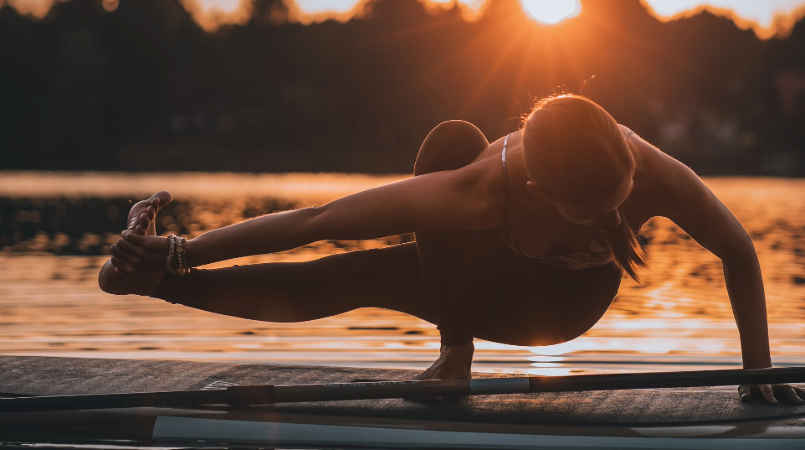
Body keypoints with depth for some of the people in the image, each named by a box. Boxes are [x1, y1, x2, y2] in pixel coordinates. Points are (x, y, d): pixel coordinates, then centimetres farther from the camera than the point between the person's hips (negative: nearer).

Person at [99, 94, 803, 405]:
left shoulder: (657, 175, -40)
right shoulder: (483, 190, -44)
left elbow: (739, 252, -20)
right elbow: (318, 220, -41)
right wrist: (180, 255, -40)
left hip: (569, 304, 2)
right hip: (483, 274, -2)